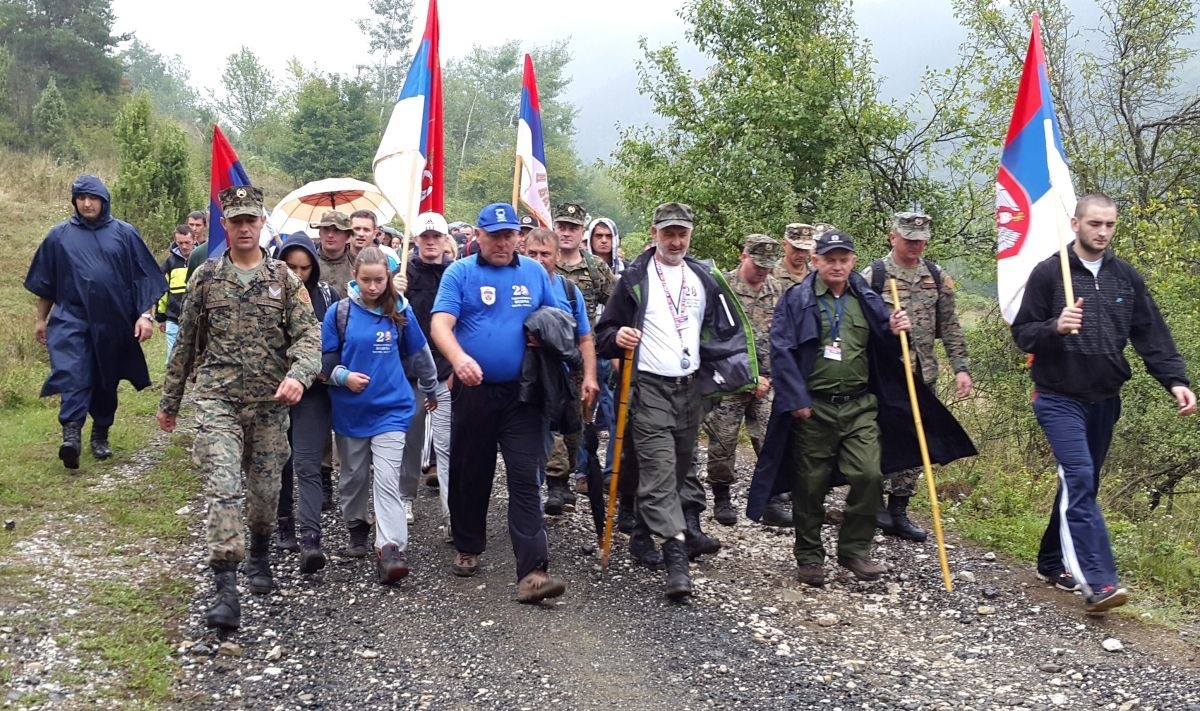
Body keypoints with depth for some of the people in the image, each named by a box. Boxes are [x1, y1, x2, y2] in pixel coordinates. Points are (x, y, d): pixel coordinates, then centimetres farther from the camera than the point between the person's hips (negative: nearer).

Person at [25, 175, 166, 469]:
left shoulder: (124, 233, 2)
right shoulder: (59, 235, 5)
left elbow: (143, 278, 3)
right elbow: (45, 282, 14)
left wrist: (145, 315, -4)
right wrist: (41, 319, 17)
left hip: (113, 321, 1)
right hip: (71, 318, 0)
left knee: (106, 380, 10)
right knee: (71, 375, -18)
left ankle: (100, 436, 24)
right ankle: (71, 435, -25)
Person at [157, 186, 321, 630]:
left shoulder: (284, 279, 3)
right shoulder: (205, 278, 6)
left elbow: (309, 335, -6)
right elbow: (185, 343, 12)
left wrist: (298, 375, -26)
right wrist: (169, 401, 16)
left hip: (270, 402, 1)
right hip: (217, 399, -1)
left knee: (266, 487, 11)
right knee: (223, 488, -13)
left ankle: (259, 556, 38)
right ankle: (226, 589, -12)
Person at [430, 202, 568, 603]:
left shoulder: (535, 273, 9)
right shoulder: (460, 273, 0)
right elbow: (440, 324, -12)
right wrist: (459, 358, -31)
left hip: (522, 393, 1)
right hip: (473, 391, 0)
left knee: (524, 478, -7)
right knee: (470, 473, 12)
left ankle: (532, 571, -11)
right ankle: (468, 548, 33)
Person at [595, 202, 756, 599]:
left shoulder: (705, 278, 9)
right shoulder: (635, 278, -1)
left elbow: (729, 328, 16)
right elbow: (606, 330, 1)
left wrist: (735, 368, 4)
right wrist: (617, 338, -20)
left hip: (690, 387, 5)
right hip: (650, 388, -5)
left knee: (679, 469, 12)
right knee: (659, 472, -12)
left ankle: (645, 534, 29)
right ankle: (676, 555, -17)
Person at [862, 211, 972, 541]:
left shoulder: (937, 278, 8)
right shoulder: (873, 275, -5)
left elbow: (950, 328, 9)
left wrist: (961, 367, 3)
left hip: (923, 375, 5)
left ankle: (898, 513, 16)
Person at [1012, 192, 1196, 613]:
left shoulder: (1126, 277, 7)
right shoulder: (1049, 273, -6)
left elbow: (1152, 336, 4)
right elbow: (1022, 334, -5)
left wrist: (1175, 381, -9)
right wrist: (1055, 328, -25)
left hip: (1105, 400, 5)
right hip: (1060, 398, -5)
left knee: (1080, 484, 13)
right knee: (1079, 481, -17)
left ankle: (1053, 563, 28)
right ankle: (1098, 582, -20)